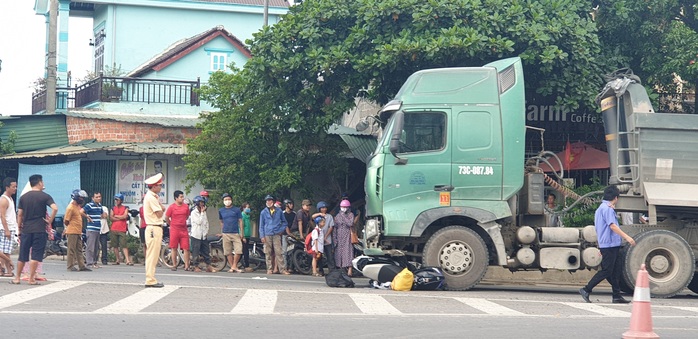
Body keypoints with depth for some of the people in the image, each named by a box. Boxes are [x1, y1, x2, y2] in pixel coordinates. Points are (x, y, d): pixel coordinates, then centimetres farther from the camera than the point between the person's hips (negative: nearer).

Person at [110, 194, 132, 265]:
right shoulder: (113, 208, 13)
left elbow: (125, 216, -9)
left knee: (124, 246, -10)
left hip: (122, 230, -3)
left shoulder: (125, 208, 6)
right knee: (115, 246, 5)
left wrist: (116, 216, -1)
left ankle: (128, 260, -15)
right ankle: (118, 260, 13)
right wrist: (121, 218, -6)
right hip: (113, 230, 3)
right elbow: (111, 218, -1)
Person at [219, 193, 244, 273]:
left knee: (238, 251, -10)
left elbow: (240, 221, 6)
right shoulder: (221, 211, 10)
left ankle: (234, 266, 1)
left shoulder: (236, 210, 5)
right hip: (226, 234, 1)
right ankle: (232, 267, 8)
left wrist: (241, 233, 1)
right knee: (228, 252, 1)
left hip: (236, 233, -1)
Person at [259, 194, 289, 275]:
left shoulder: (278, 211, 9)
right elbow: (261, 225, 8)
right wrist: (262, 236, 0)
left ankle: (282, 269, -7)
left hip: (277, 235, 0)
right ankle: (269, 269, 6)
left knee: (279, 252, -6)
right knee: (268, 253, 1)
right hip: (267, 235, 0)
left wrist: (282, 230, 7)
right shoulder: (263, 212, 8)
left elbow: (284, 222, 21)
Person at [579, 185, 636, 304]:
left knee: (616, 270, 8)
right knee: (606, 271, -8)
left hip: (612, 245, 10)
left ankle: (617, 296, 9)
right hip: (609, 244, -10)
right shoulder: (607, 209, -11)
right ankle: (586, 290, -5)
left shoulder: (601, 208, 20)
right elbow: (612, 226, -21)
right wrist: (627, 237, -23)